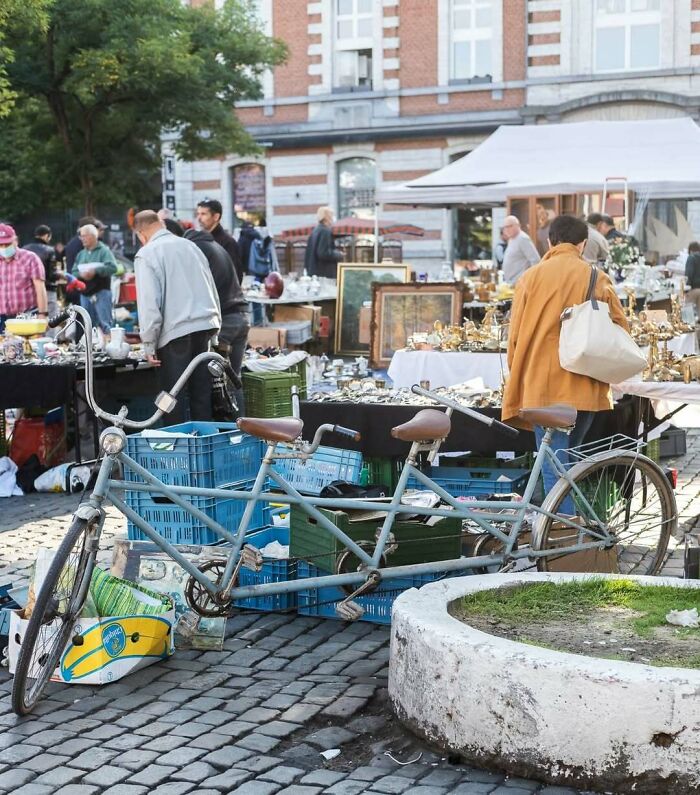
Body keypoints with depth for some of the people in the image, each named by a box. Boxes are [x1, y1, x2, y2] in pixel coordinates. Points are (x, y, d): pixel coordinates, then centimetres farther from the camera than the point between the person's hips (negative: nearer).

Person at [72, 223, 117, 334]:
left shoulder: (104, 251, -3)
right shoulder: (81, 254, 15)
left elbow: (112, 267, -17)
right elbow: (74, 272, 12)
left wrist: (95, 271, -22)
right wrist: (81, 274, -10)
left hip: (101, 293, -6)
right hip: (85, 294, 6)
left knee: (104, 324, -7)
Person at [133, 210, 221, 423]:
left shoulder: (146, 255, -4)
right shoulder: (190, 246, 15)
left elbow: (148, 303, -11)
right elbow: (212, 291, 18)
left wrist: (149, 343, -5)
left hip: (175, 332, -6)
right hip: (205, 326, 6)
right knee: (202, 395, 12)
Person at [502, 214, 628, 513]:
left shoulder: (531, 277, 1)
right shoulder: (597, 278, 4)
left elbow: (515, 335, 3)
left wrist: (516, 381, 15)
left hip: (542, 386, -2)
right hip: (584, 387, 2)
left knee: (553, 469, -3)